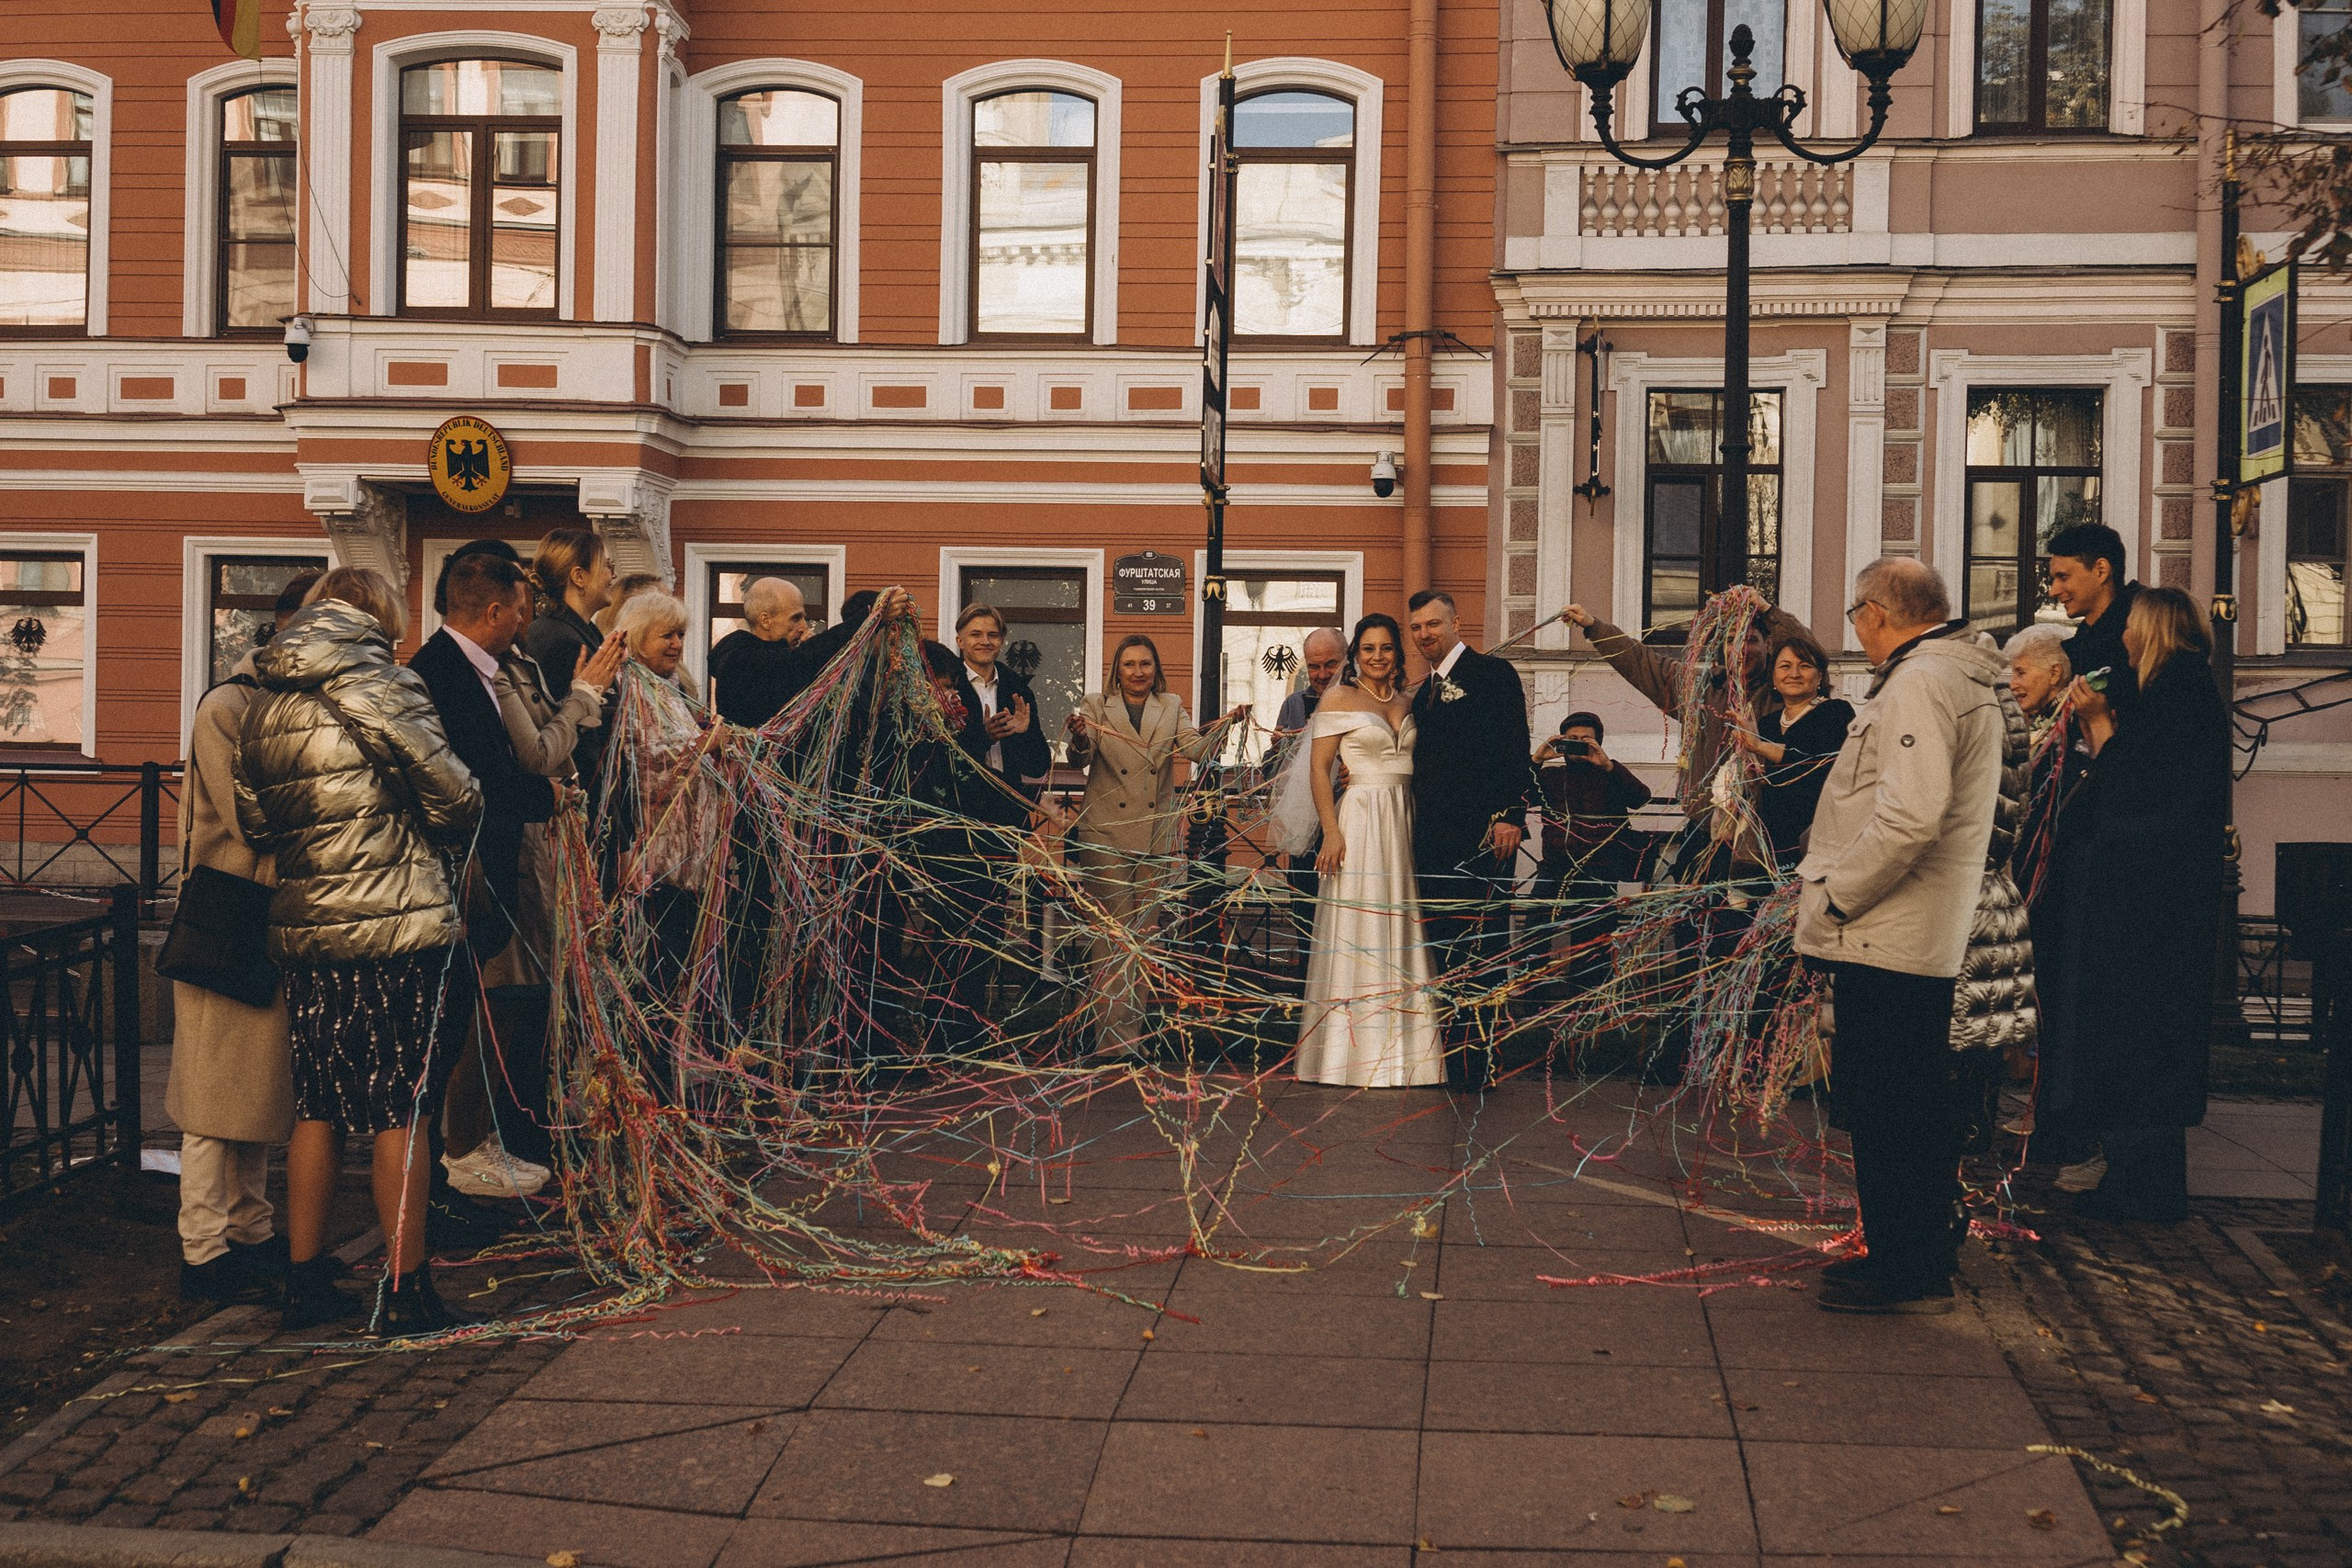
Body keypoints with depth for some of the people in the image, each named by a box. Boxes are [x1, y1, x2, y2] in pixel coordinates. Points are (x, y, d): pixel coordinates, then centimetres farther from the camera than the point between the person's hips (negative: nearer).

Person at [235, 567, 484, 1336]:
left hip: (304, 928, 6)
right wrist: (436, 837, 12)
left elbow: (254, 823, 14)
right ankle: (405, 1293, 5)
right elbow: (453, 798, -8)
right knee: (400, 1109, 0)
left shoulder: (264, 707, 10)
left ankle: (305, 1281, 19)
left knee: (318, 1106, 14)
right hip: (398, 926, -6)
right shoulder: (382, 686, -9)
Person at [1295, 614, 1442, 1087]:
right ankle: (1353, 1053, 0)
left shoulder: (1408, 702, 15)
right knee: (1357, 930, -4)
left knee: (1402, 934, 5)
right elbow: (1318, 768, -7)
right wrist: (1332, 833, -14)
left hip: (1403, 821, 6)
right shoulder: (1339, 698, -1)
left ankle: (1402, 1050, 10)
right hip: (1359, 819, -5)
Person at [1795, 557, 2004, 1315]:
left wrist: (1835, 898, -18)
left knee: (1880, 1107, -3)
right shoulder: (1968, 678, 16)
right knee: (1917, 1103, 17)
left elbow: (1909, 816, -29)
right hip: (1931, 938, 10)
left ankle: (1903, 1272, 4)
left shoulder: (1917, 684, -17)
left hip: (1885, 939, -10)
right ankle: (1927, 1253, 27)